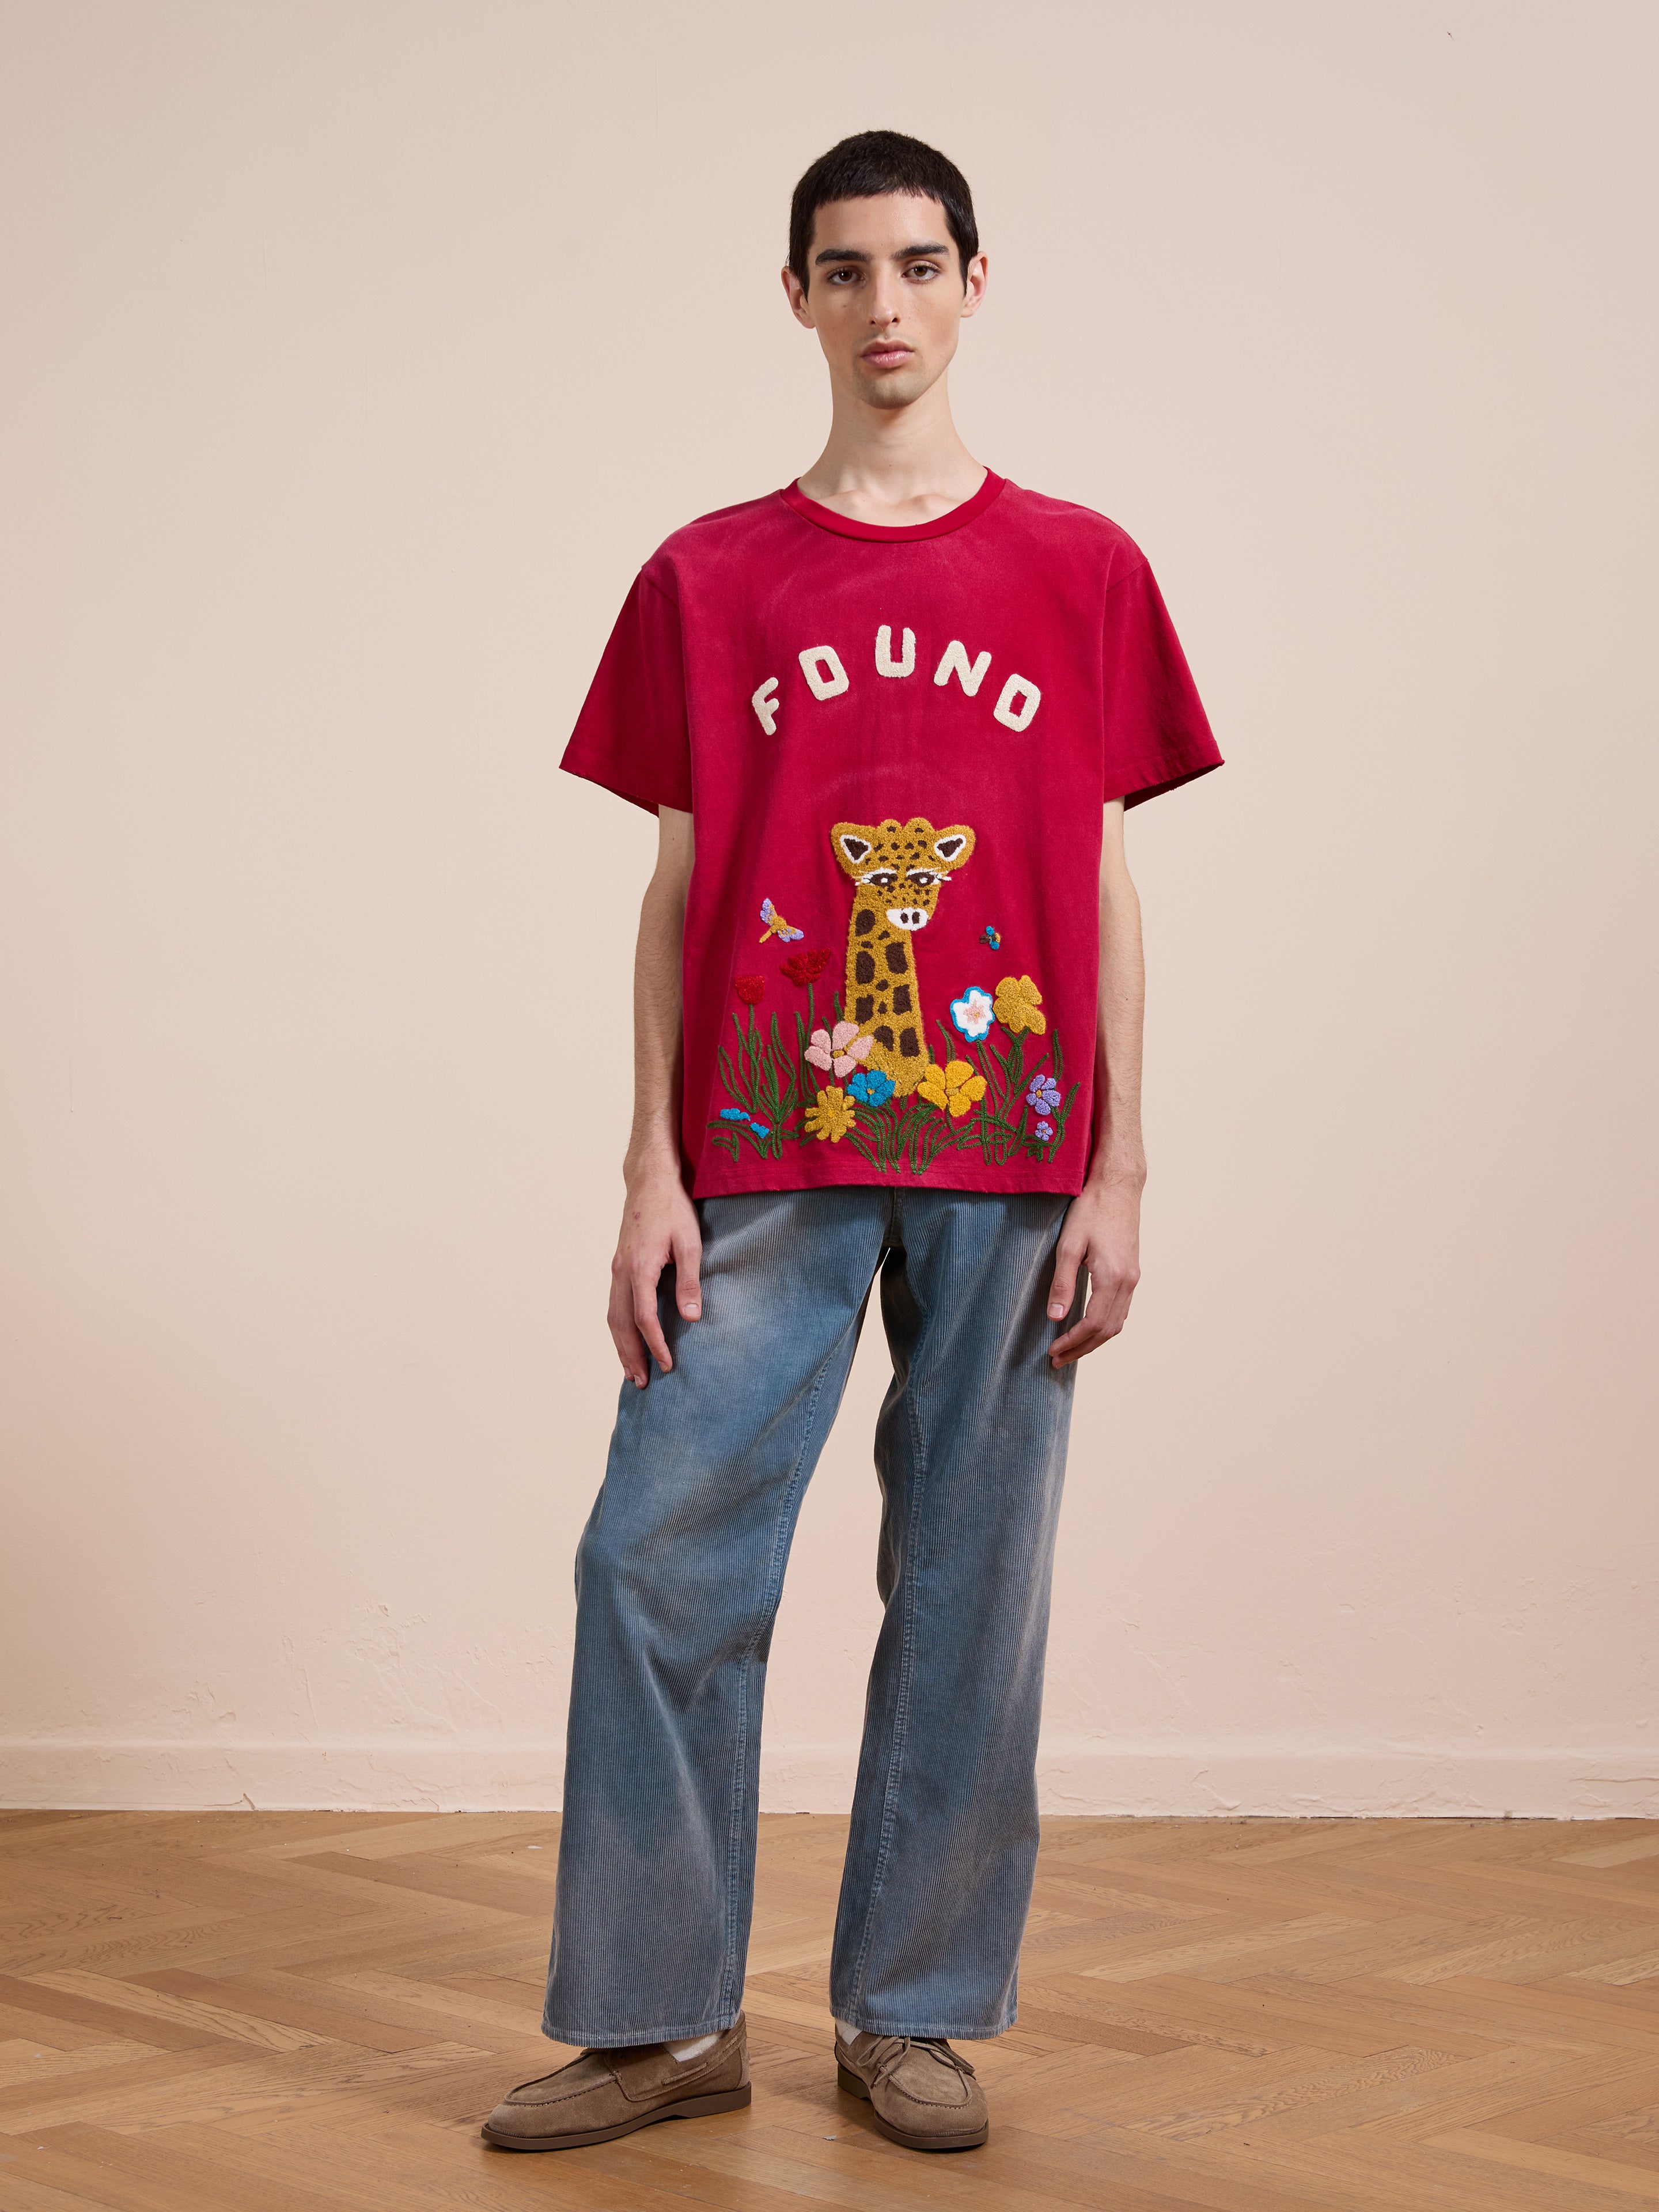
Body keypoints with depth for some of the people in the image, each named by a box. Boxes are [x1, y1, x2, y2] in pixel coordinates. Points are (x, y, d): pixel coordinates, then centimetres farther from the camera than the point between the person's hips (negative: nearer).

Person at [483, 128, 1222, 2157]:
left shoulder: (1080, 574, 7)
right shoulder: (707, 582, 7)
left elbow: (1106, 898, 6)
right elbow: (676, 896, 7)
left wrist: (1117, 1180, 0)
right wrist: (650, 1178, 0)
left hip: (1008, 1164, 0)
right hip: (762, 1160, 0)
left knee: (970, 1587, 4)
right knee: (661, 1565, -3)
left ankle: (913, 2013, 17)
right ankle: (658, 2017, 10)